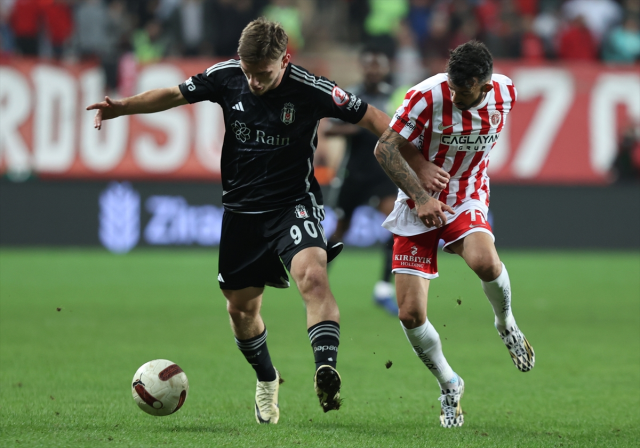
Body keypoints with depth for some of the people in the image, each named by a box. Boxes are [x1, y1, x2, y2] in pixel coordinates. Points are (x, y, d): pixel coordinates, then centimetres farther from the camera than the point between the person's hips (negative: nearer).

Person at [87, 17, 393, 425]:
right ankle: (267, 381, 37)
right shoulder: (226, 77, -8)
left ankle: (327, 370, -41)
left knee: (312, 275, -31)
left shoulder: (310, 89, -18)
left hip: (294, 203, -4)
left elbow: (369, 116, -11)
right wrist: (122, 107, -9)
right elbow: (175, 95, 3)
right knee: (241, 307, 11)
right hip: (242, 209, 4)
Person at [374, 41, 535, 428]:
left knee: (484, 261, -34)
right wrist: (420, 197, -21)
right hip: (419, 207, -1)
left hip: (468, 201, 1)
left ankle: (507, 324, 0)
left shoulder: (505, 94, -8)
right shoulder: (428, 97, -20)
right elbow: (385, 149, -14)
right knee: (411, 314, -9)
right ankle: (449, 386, 17)